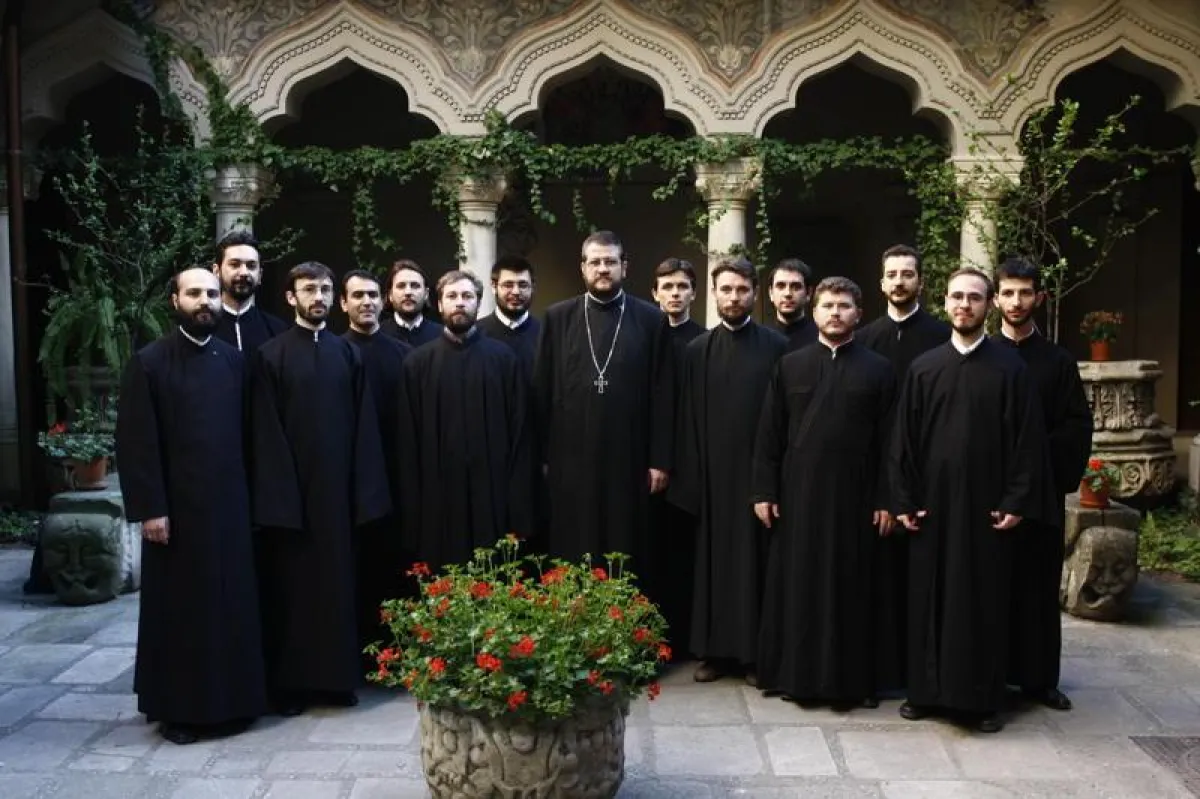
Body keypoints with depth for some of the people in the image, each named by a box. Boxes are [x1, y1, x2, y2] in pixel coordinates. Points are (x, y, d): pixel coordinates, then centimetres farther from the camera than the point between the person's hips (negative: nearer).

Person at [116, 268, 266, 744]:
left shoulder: (234, 360, 7)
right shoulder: (149, 362, -4)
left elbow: (247, 433, 8)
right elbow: (135, 442, -8)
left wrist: (248, 493, 4)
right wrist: (149, 508, -13)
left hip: (229, 503, 4)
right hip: (176, 506, -3)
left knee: (231, 603, 9)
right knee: (179, 606, 6)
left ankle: (230, 698, 23)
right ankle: (177, 707, 20)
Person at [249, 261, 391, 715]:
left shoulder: (347, 353, 8)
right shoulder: (270, 356, -1)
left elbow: (364, 425, 5)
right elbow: (265, 433, -5)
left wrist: (365, 489, -2)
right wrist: (277, 497, -12)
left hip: (338, 487, 3)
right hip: (290, 490, -3)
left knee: (337, 582, 8)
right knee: (291, 586, 6)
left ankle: (337, 677, 20)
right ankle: (289, 683, 17)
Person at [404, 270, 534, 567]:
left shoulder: (503, 357, 3)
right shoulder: (419, 361, 5)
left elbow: (520, 428, 1)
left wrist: (518, 496, -3)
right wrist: (413, 495, 1)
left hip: (493, 488, -1)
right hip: (438, 490, 1)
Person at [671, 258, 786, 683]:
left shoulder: (777, 346, 1)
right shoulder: (697, 350, 7)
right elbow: (688, 418, 5)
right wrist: (689, 477, -1)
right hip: (713, 471, 2)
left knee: (755, 559, 4)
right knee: (714, 559, 8)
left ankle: (755, 653, 14)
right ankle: (715, 650, 18)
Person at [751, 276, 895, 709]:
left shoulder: (879, 369, 3)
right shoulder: (790, 365, 6)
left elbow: (888, 441, 1)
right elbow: (768, 434, 4)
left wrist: (886, 499, -5)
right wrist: (763, 491, -2)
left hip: (854, 497, -1)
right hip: (797, 494, 1)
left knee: (849, 589, 5)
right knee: (796, 585, 6)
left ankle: (848, 679, 16)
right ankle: (795, 673, 18)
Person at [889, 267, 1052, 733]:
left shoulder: (1010, 368, 0)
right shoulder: (923, 368, 5)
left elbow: (1028, 440, -2)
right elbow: (903, 438, 5)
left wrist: (1017, 502, -8)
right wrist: (903, 500, -1)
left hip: (987, 504, -2)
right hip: (931, 503, 2)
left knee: (984, 601, 5)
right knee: (929, 598, 7)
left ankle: (984, 698, 17)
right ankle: (927, 690, 19)